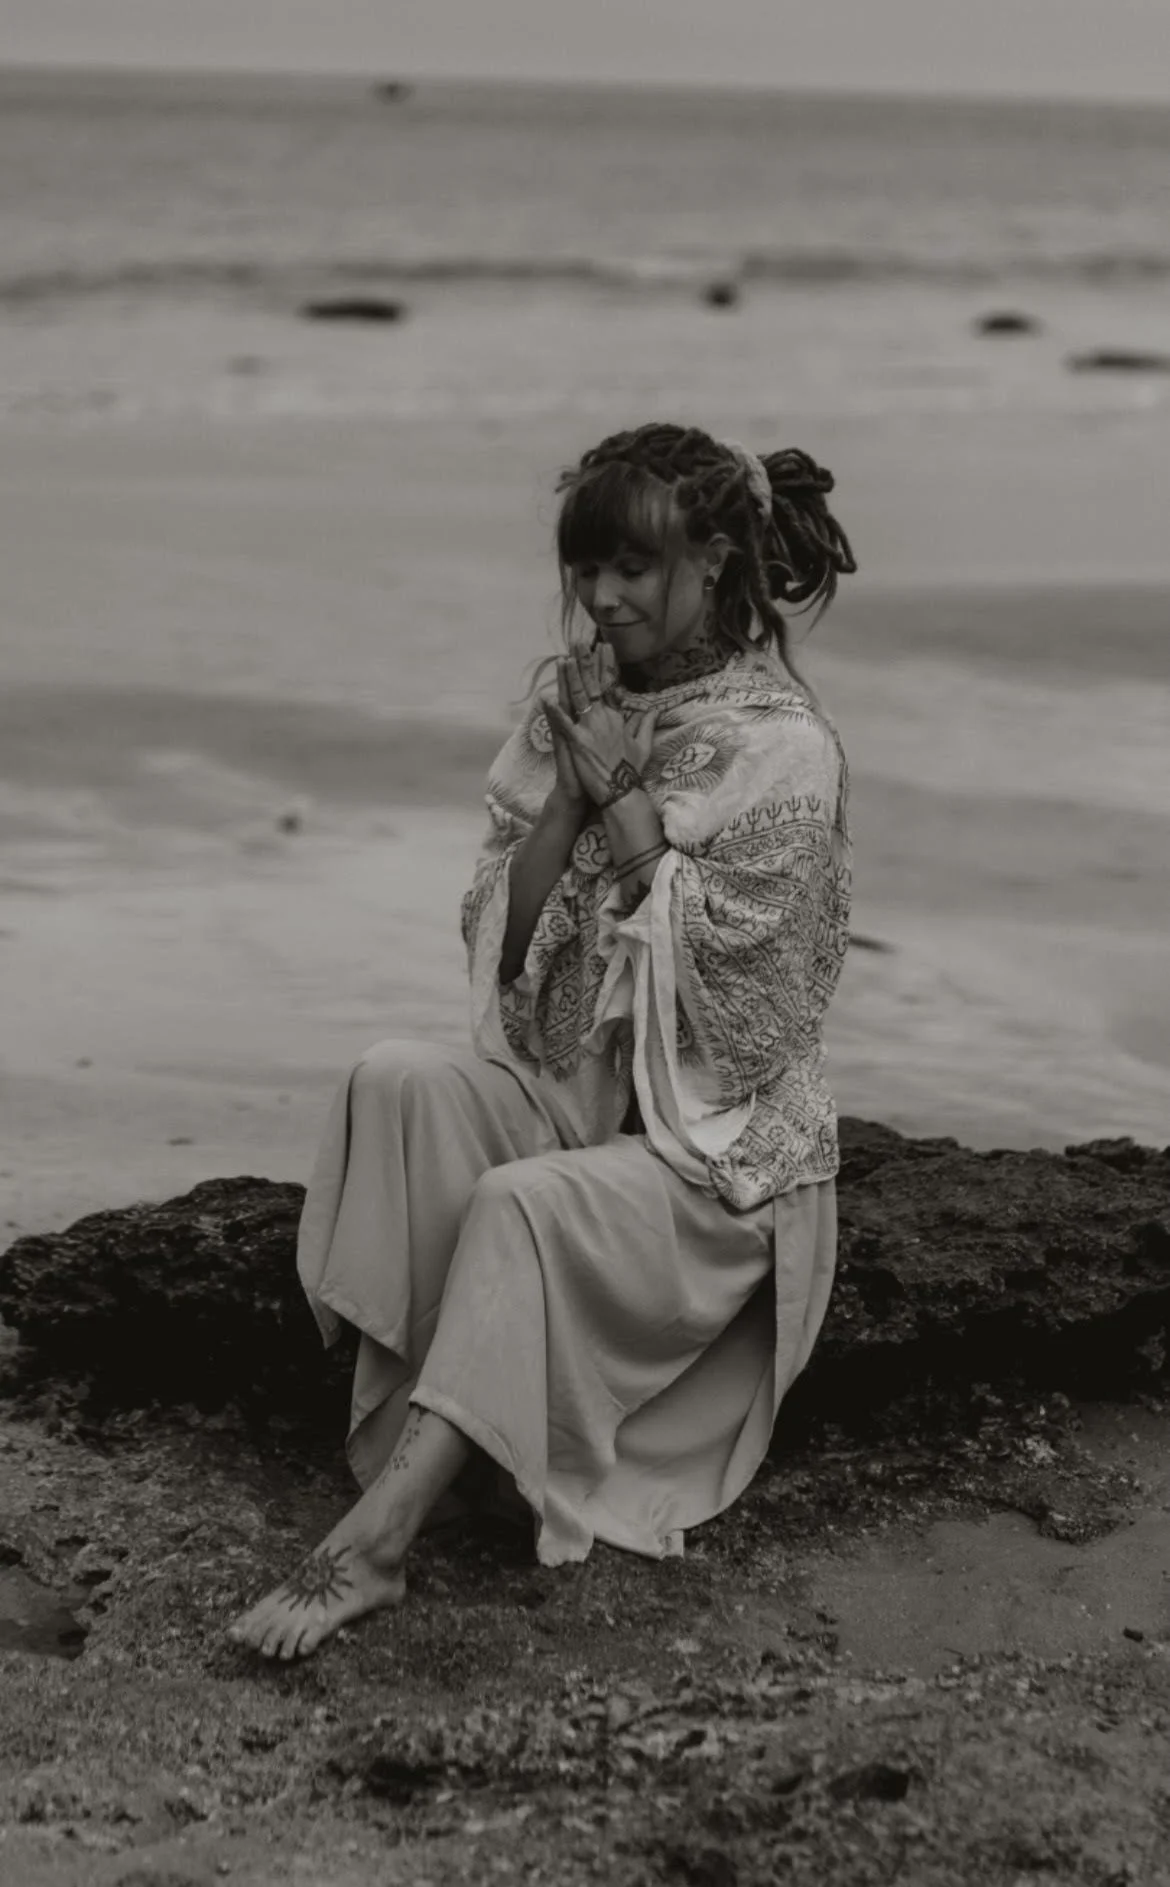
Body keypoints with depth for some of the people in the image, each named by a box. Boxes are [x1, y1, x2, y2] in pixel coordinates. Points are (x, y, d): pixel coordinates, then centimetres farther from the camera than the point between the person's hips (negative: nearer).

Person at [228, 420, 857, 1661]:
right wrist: (574, 792, -11)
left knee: (520, 1209, -33)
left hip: (715, 1149, -5)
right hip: (563, 1089, 6)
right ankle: (392, 1434, -27)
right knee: (397, 1082, -25)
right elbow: (498, 936, 3)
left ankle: (374, 1540, -34)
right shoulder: (572, 709, 7)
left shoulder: (782, 750, -10)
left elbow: (739, 990, -16)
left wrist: (629, 803, -15)